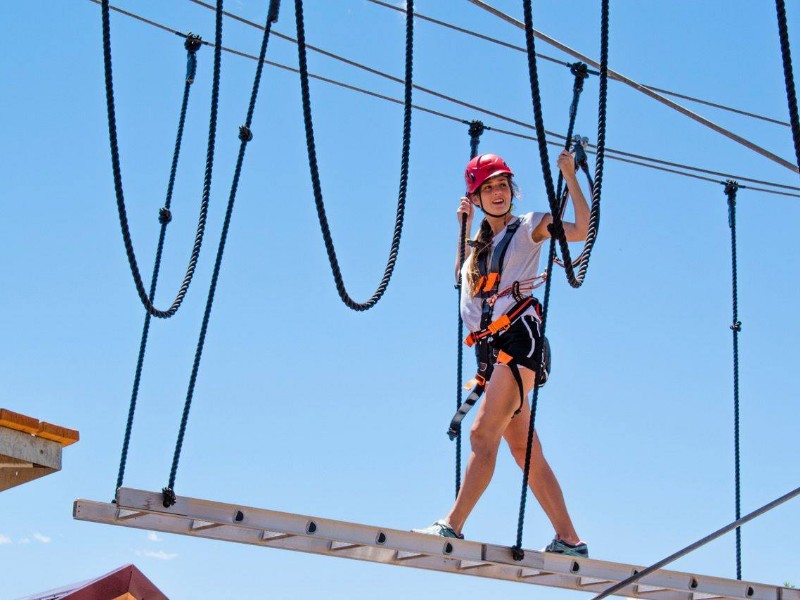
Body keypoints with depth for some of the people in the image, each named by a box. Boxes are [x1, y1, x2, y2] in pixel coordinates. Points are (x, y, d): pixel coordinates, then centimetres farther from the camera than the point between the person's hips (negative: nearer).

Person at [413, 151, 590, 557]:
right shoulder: (481, 243, 25)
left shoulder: (528, 227, 5)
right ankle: (569, 539, 9)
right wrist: (463, 228, 24)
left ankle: (452, 526, -26)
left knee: (483, 433, -19)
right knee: (525, 451, 6)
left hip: (520, 336, -8)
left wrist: (569, 176, -11)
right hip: (491, 348, 8)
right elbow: (462, 277, 31)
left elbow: (580, 229, -6)